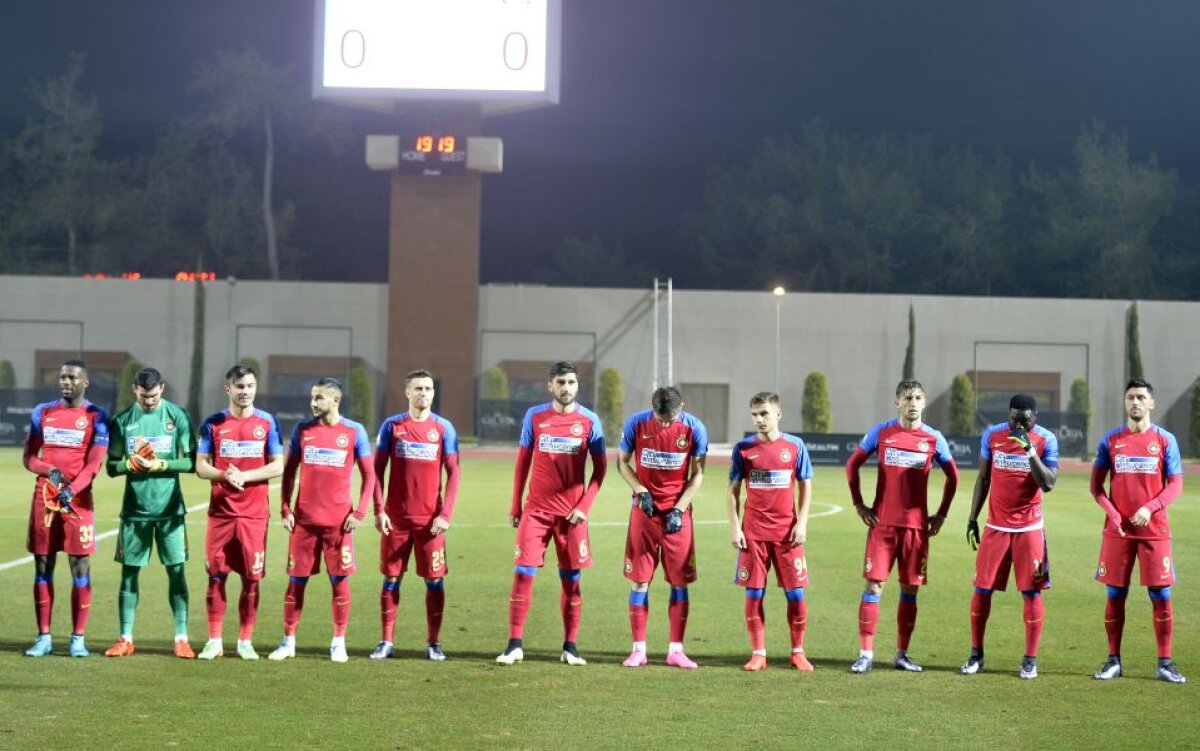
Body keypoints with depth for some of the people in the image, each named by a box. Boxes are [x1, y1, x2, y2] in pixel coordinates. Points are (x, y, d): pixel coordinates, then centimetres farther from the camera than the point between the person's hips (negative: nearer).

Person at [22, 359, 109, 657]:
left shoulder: (96, 417, -1)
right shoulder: (42, 413, 10)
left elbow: (94, 463, -8)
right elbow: (28, 457, 10)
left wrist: (72, 490, -23)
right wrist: (50, 471, -11)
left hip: (78, 498, -3)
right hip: (44, 496, 3)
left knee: (80, 568, -4)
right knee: (42, 567, 5)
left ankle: (78, 638, 2)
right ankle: (43, 637, 11)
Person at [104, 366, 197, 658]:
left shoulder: (177, 416, -1)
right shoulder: (122, 420, 4)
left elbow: (192, 462, -1)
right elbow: (112, 467, 7)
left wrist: (162, 465, -16)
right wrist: (130, 463, -13)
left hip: (169, 508, -1)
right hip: (134, 508, 1)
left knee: (176, 571, -1)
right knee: (129, 571, 3)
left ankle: (181, 638, 5)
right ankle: (126, 639, 10)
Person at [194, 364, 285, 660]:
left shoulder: (267, 422, 3)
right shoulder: (213, 423, 5)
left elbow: (278, 466, 0)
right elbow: (201, 466, 5)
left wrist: (244, 476, -14)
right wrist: (224, 475, -16)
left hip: (254, 513, 0)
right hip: (220, 511, 1)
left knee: (251, 579, 1)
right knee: (216, 576, 1)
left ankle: (245, 641, 10)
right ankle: (214, 641, 9)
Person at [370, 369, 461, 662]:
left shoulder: (443, 428, 2)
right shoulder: (392, 425, 4)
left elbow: (453, 473, 1)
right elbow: (377, 469, 5)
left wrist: (445, 514, -7)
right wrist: (378, 510, -4)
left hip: (430, 519, -1)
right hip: (396, 517, 1)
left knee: (434, 580, 1)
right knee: (391, 578, 4)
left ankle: (433, 643, 10)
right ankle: (386, 642, 12)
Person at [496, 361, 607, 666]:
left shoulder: (589, 421, 0)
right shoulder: (535, 416, 3)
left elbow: (600, 468, 3)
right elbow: (523, 461, 9)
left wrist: (584, 506, -6)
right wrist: (515, 506, 7)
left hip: (572, 513, 0)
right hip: (536, 510, 0)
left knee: (571, 579, 4)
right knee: (523, 573, -6)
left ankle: (570, 647, 13)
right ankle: (515, 644, -1)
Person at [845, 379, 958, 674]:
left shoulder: (933, 438, 3)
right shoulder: (881, 433, 1)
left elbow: (952, 476, 14)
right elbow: (852, 465, 10)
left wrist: (941, 514, 8)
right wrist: (859, 505, 4)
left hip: (917, 525, 1)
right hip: (883, 524, -1)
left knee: (910, 589, 5)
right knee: (873, 584, -6)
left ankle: (902, 654, 14)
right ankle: (866, 653, -2)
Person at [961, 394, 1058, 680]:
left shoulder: (1046, 440, -6)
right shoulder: (992, 435, 0)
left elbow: (1048, 484, -15)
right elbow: (983, 479, 9)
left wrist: (1030, 450, -25)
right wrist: (973, 518, 7)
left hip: (1029, 527, -2)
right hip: (996, 526, 2)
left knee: (1032, 592, -1)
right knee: (982, 589, 1)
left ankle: (1030, 659, 7)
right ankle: (976, 654, 12)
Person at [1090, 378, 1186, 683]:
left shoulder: (1165, 440, 2)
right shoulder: (1110, 440, 5)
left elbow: (1175, 485, 0)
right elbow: (1096, 484, 6)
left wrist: (1149, 508, -16)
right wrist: (1112, 512, -9)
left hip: (1154, 530, -1)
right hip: (1118, 530, 1)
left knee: (1161, 596, -1)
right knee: (1115, 595, 4)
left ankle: (1165, 662, 6)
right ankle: (1113, 661, 12)